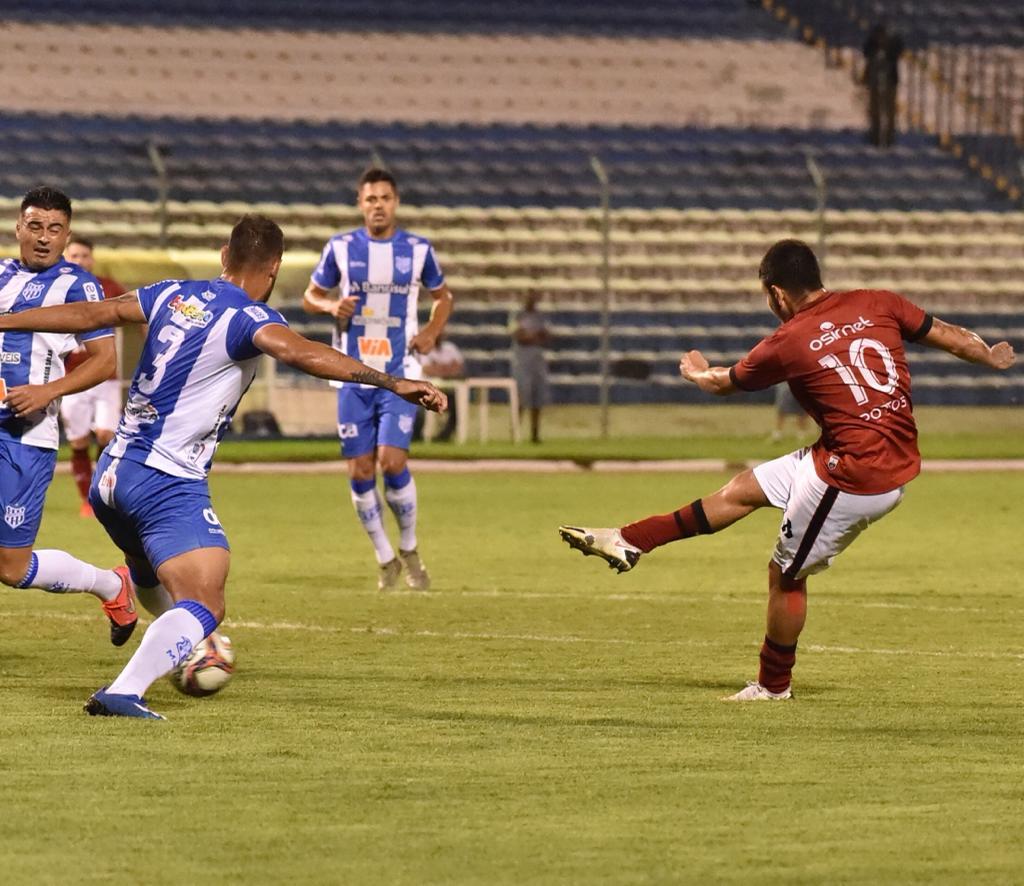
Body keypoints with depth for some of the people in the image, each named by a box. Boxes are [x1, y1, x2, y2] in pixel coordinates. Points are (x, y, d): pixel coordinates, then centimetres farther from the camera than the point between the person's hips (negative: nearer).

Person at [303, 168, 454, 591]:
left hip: (400, 373, -1)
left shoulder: (419, 250, 2)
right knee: (360, 470, -1)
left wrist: (432, 332, 0)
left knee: (392, 461, -16)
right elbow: (311, 295, 11)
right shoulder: (340, 248, 1)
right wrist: (332, 306, -11)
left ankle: (409, 549, 7)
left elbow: (442, 295, 18)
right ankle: (385, 559, 16)